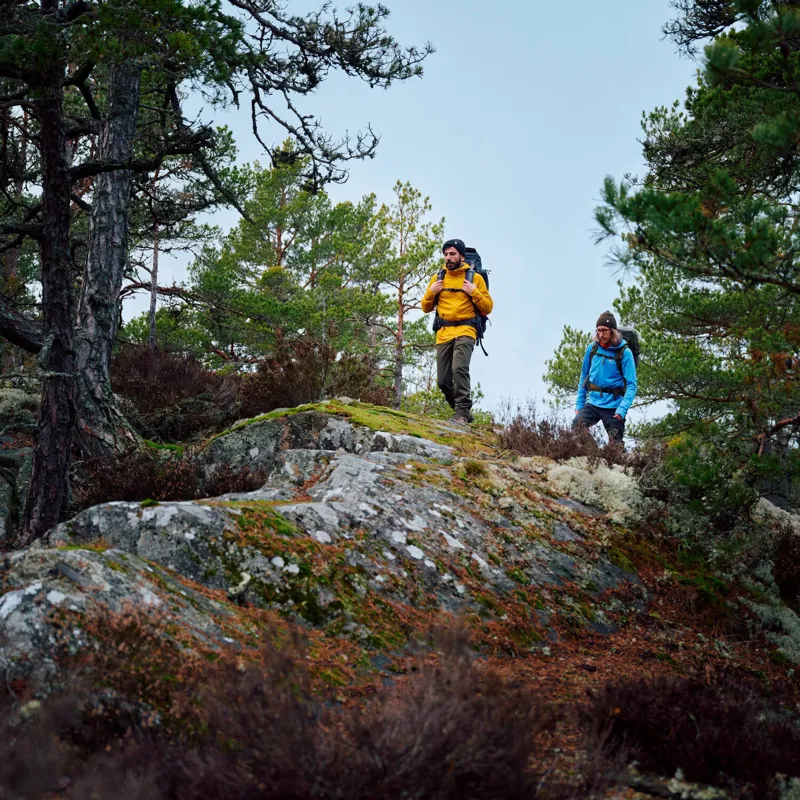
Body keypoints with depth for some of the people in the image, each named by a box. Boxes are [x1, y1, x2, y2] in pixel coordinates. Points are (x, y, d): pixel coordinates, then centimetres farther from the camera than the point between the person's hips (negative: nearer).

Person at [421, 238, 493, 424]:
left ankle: (462, 412, -28)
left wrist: (474, 292, -10)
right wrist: (431, 292, 0)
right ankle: (463, 411, 19)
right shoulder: (438, 278, 15)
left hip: (465, 331, -4)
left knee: (459, 368, -27)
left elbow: (488, 308, 4)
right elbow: (426, 308, 18)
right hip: (443, 333, 4)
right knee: (443, 381, 1)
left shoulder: (474, 278, 6)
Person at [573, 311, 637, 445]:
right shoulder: (592, 348, 5)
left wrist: (622, 409, -23)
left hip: (613, 407, -3)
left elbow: (631, 385, -10)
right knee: (576, 425, -24)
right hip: (592, 403, 3)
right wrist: (579, 404, 11)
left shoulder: (624, 353, -8)